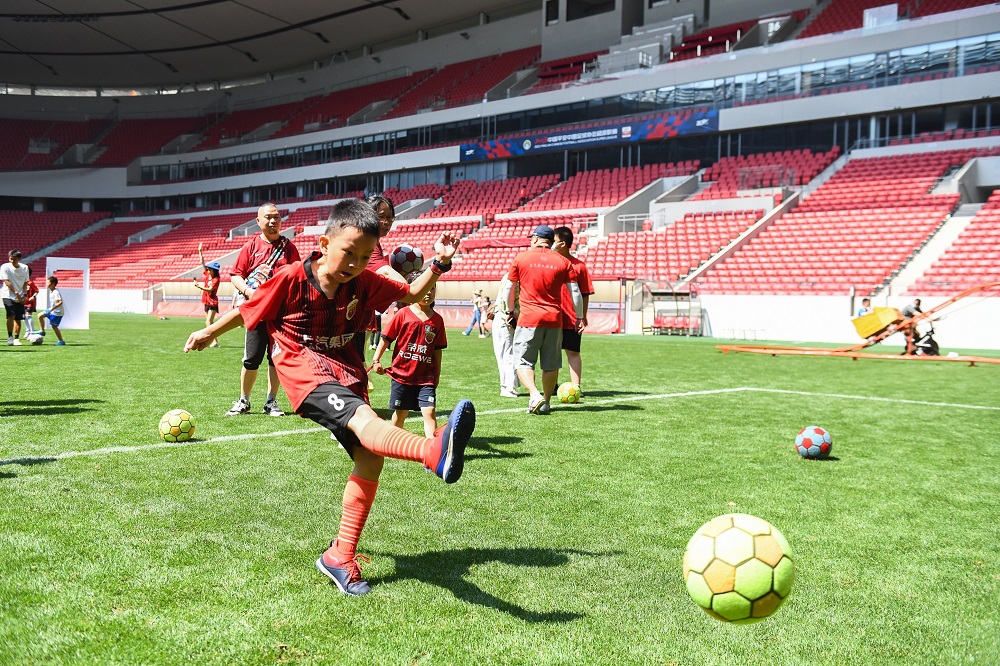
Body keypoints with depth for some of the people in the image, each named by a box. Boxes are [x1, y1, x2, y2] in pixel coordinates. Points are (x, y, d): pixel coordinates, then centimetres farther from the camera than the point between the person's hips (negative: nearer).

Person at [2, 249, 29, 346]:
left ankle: (16, 339, 10)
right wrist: (16, 293, -19)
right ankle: (10, 337, -5)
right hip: (8, 295, -3)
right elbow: (6, 282, -11)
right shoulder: (5, 267, -7)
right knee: (11, 316, -17)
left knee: (18, 318, 1)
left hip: (20, 297, 3)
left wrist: (24, 294, -1)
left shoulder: (24, 268, 4)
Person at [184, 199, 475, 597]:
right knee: (364, 420, -34)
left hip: (345, 370, 7)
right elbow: (249, 309, 4)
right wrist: (209, 333, 17)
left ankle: (341, 557, 5)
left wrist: (437, 265, -5)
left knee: (370, 457, -6)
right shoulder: (293, 278, -10)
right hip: (303, 367, -6)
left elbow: (412, 295, 11)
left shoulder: (365, 283, 1)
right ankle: (436, 451, -67)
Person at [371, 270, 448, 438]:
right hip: (402, 373, -1)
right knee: (401, 413, 12)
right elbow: (386, 338, -1)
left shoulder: (437, 319, 2)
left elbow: (438, 349, 8)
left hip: (426, 376, 1)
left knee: (429, 411, -11)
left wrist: (437, 374, 10)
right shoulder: (403, 314, -5)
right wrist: (376, 360, -7)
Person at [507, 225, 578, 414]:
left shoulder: (521, 258, 1)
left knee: (523, 362, 3)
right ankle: (545, 403, 17)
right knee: (551, 365, 12)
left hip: (529, 318, -2)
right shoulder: (562, 261, 4)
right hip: (554, 319, 2)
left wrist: (510, 311, 22)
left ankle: (535, 395, -18)